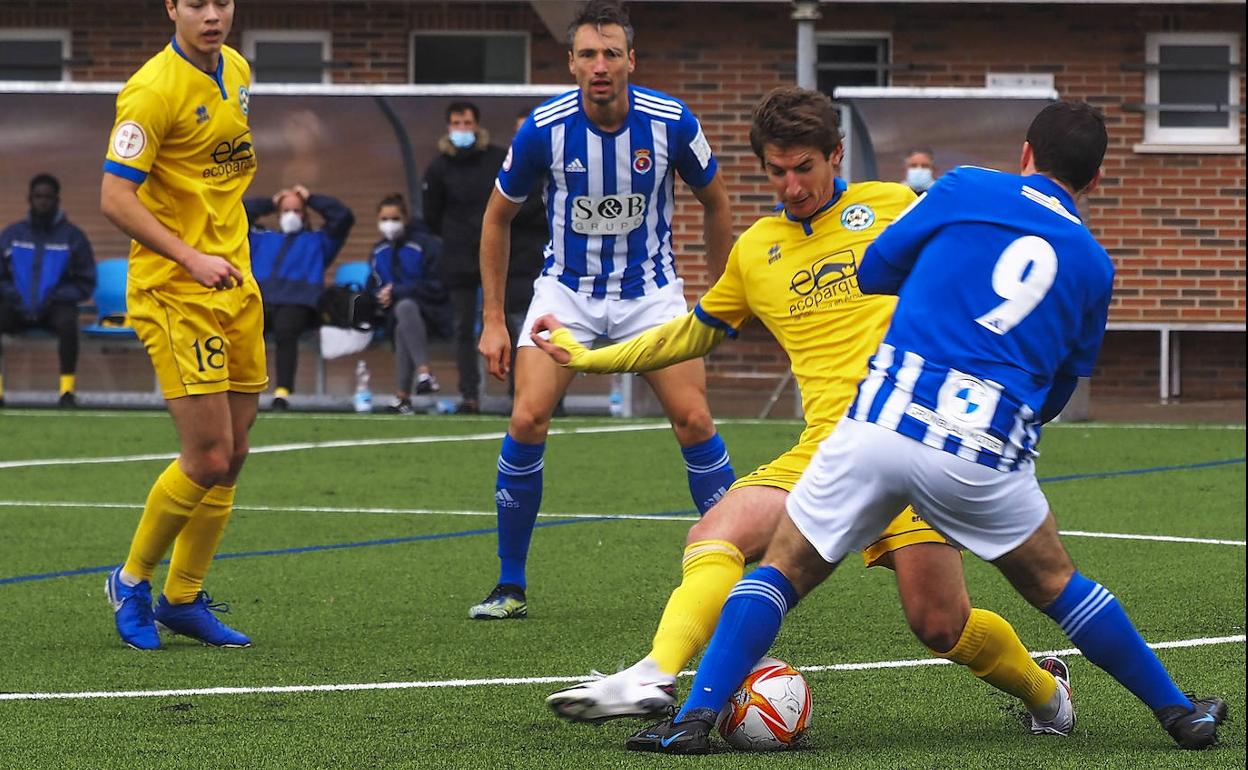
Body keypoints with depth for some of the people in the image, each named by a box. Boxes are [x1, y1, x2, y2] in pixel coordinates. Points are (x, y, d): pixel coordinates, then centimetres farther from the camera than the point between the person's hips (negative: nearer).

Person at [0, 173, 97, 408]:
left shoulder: (73, 237, 7)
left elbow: (85, 282, 8)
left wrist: (56, 298, -8)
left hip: (55, 306, -2)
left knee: (67, 321, -36)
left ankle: (67, 390, -33)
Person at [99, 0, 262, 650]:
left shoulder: (237, 72, 10)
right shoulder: (153, 90, -16)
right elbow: (115, 200, -19)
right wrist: (191, 259, -24)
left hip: (234, 285, 8)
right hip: (173, 293, -8)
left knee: (231, 457, 8)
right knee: (208, 459, -10)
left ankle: (184, 598, 21)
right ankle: (132, 581, 11)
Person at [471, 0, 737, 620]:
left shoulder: (671, 122, -16)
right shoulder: (544, 128, -16)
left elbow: (715, 201, 4)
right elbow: (498, 217, 0)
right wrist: (493, 320, -1)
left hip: (651, 290, 0)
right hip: (566, 290, 0)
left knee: (694, 420, -13)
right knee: (527, 419, -15)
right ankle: (510, 587, -2)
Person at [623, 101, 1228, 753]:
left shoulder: (966, 189, 10)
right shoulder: (1093, 264, 16)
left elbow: (873, 270, 18)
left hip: (884, 422, -1)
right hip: (988, 453, 2)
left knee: (783, 570, 10)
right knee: (1054, 585, 24)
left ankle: (695, 718, -5)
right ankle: (1179, 714, 30)